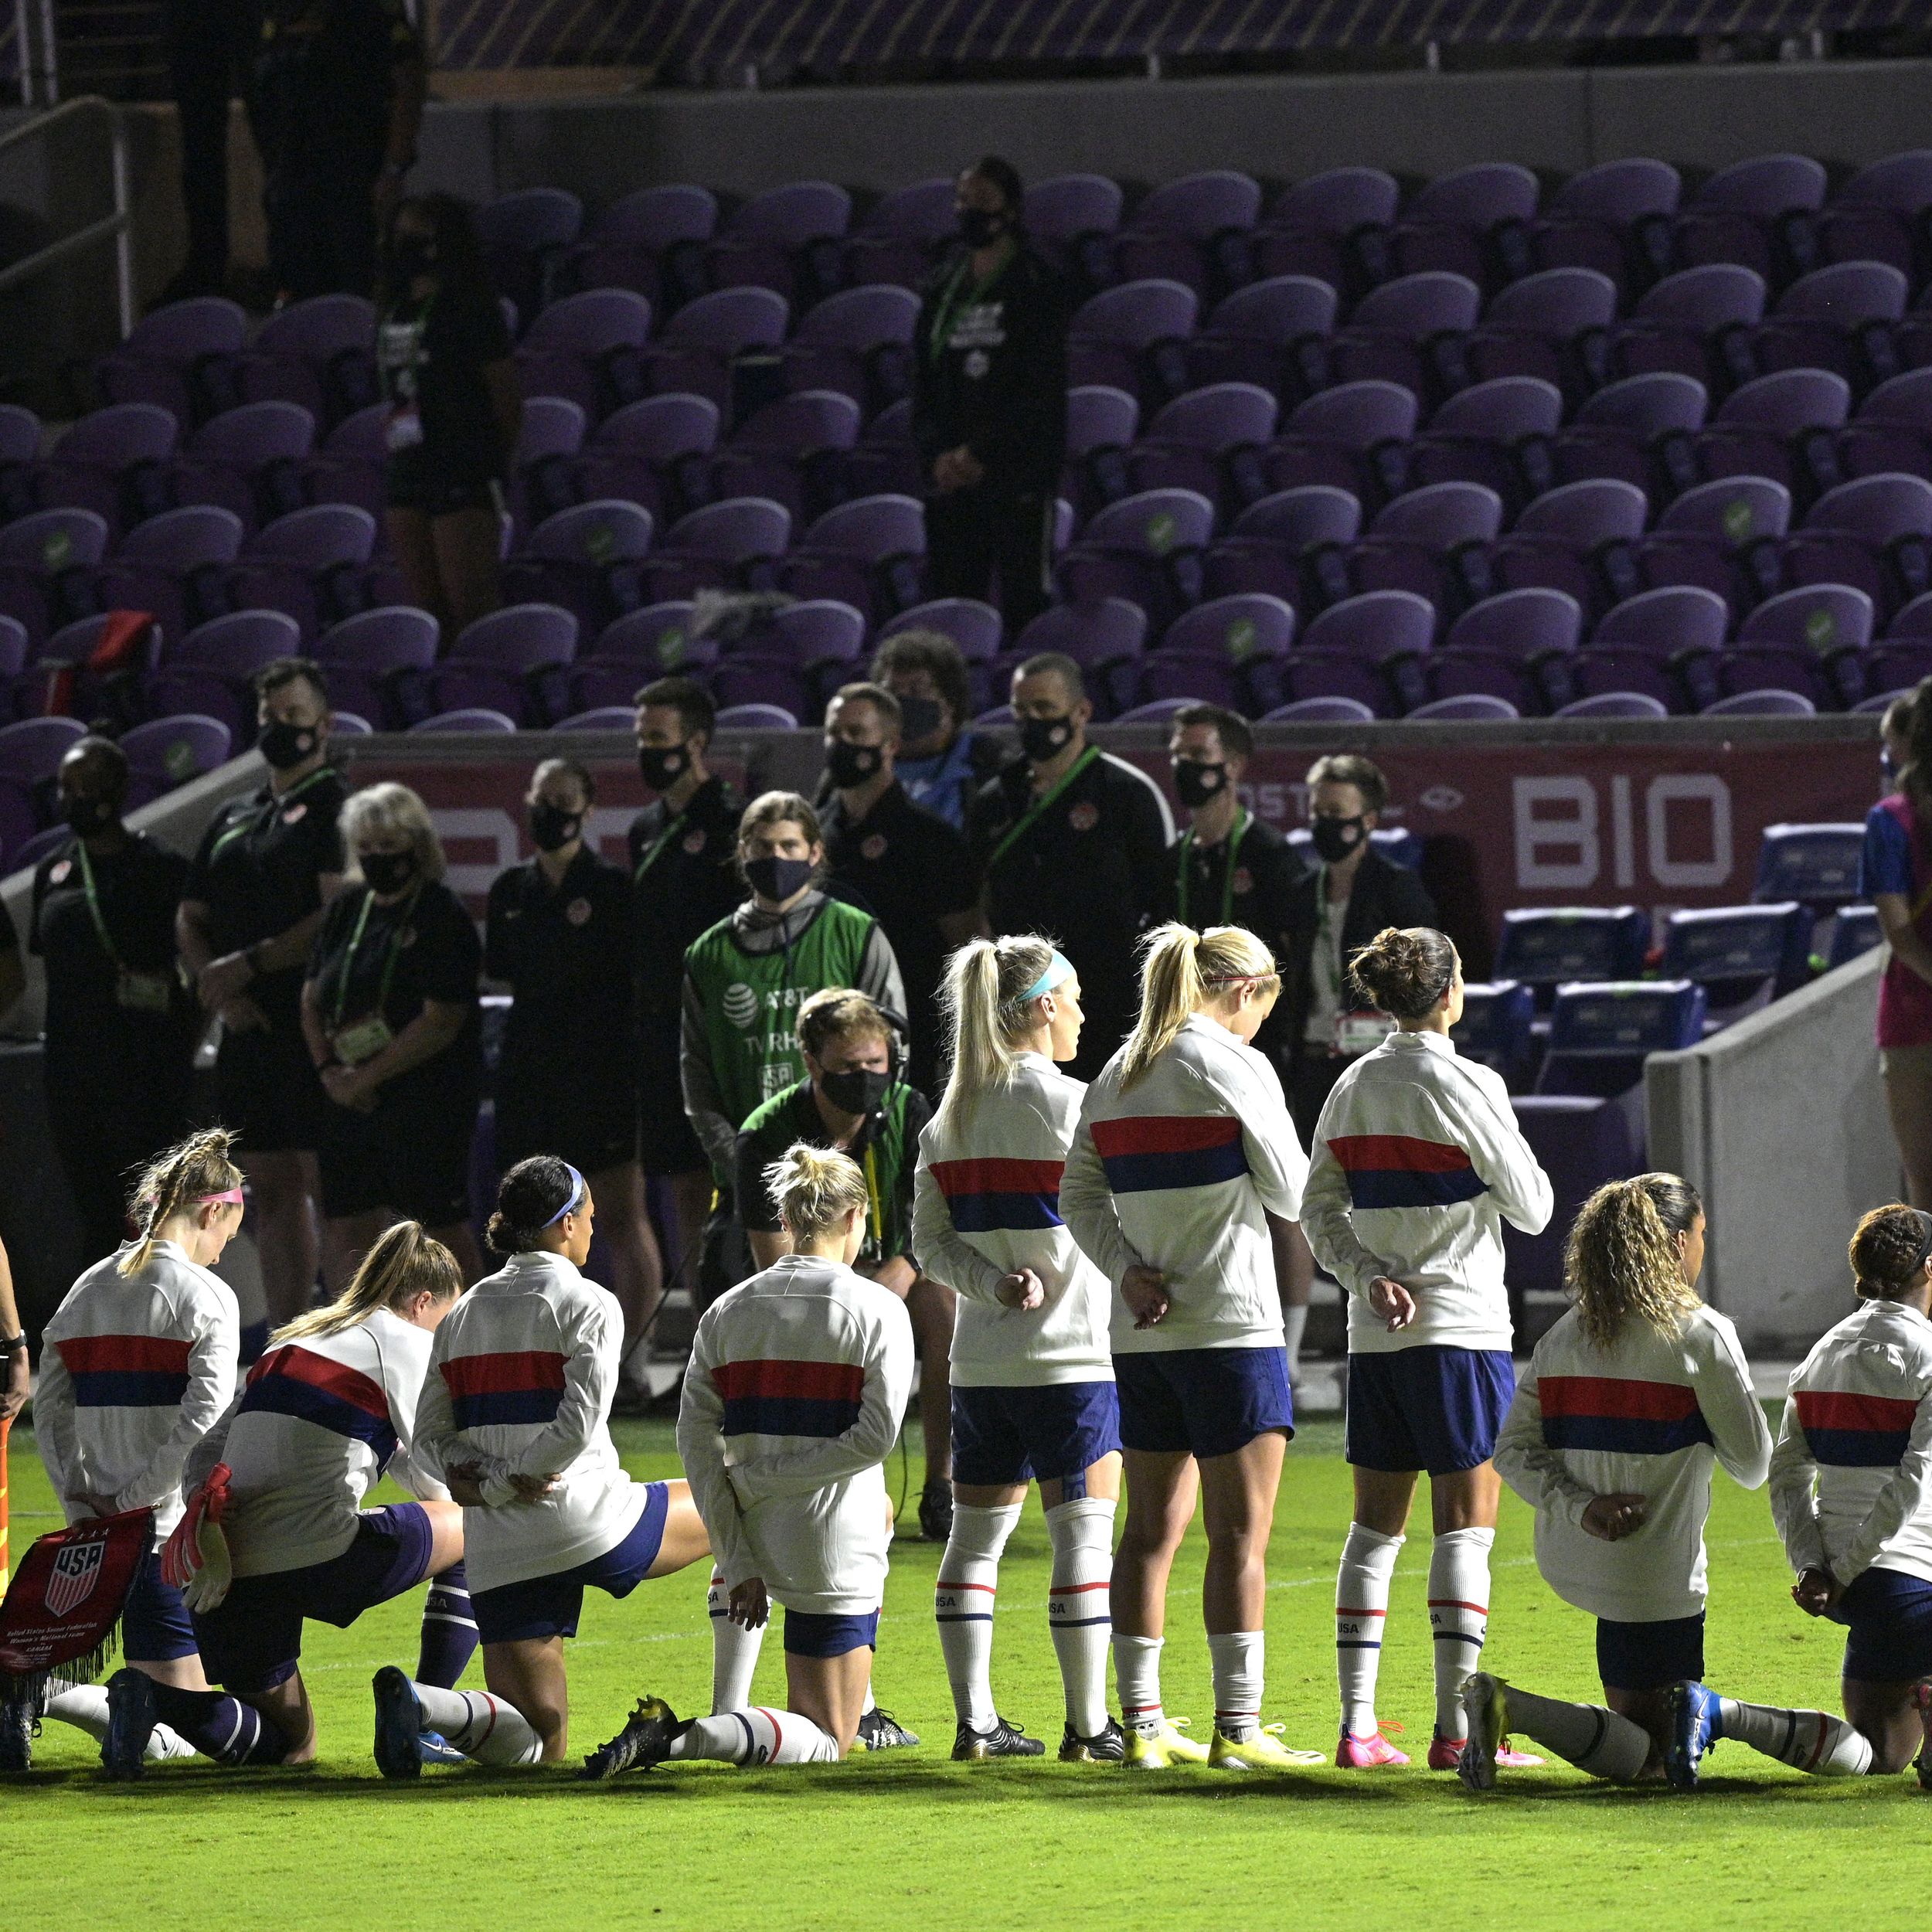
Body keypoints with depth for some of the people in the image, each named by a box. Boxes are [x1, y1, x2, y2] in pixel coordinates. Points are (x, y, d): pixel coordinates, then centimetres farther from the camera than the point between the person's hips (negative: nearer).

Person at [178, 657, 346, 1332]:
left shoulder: (335, 808, -3)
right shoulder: (234, 820, 20)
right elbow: (190, 921, 19)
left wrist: (248, 965, -13)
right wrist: (219, 987, -1)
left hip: (314, 1030, -8)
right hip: (248, 1026, 8)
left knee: (329, 1188, -10)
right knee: (272, 1193, 9)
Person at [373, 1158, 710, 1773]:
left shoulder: (463, 1314, 15)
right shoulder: (588, 1305, -3)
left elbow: (430, 1434, 12)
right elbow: (579, 1421, -15)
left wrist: (475, 1477, -3)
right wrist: (503, 1484, -7)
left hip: (498, 1553, 5)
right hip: (586, 1525, -5)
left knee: (537, 1742, 5)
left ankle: (417, 1701, -24)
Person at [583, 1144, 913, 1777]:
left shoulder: (727, 1312, 4)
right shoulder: (877, 1310, -7)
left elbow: (697, 1440, -2)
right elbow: (876, 1434, -17)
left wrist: (737, 1564, -2)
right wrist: (770, 1479, -8)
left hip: (757, 1537, 6)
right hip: (834, 1550, -6)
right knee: (824, 1743, 0)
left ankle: (860, 1708, 43)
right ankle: (684, 1736, -30)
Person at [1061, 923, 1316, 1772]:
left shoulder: (1115, 1076, 11)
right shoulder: (1232, 1065, -9)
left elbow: (1080, 1198, 9)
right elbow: (1291, 1193, -3)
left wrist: (1128, 1270, -2)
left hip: (1142, 1330, 7)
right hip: (1232, 1325, -7)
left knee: (1151, 1528, 10)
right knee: (1240, 1533, -3)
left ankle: (1142, 1721, 11)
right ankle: (1237, 1728, -5)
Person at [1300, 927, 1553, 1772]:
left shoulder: (1352, 1088, 8)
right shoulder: (1465, 1085, -10)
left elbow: (1319, 1211, 7)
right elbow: (1531, 1208, -5)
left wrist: (1370, 1277, -2)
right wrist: (1506, 1157, 14)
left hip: (1376, 1334, 6)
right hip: (1461, 1328, -6)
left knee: (1376, 1523, 10)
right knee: (1466, 1525, -3)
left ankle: (1357, 1724, 7)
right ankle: (1454, 1728, -7)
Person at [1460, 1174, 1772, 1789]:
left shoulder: (1567, 1335, 5)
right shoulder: (1702, 1335, -11)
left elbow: (1514, 1451, 0)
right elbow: (1752, 1465, -3)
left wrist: (1582, 1506, -7)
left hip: (1570, 1563, 7)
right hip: (1654, 1577, -7)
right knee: (1645, 1753, -1)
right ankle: (1512, 1709, -24)